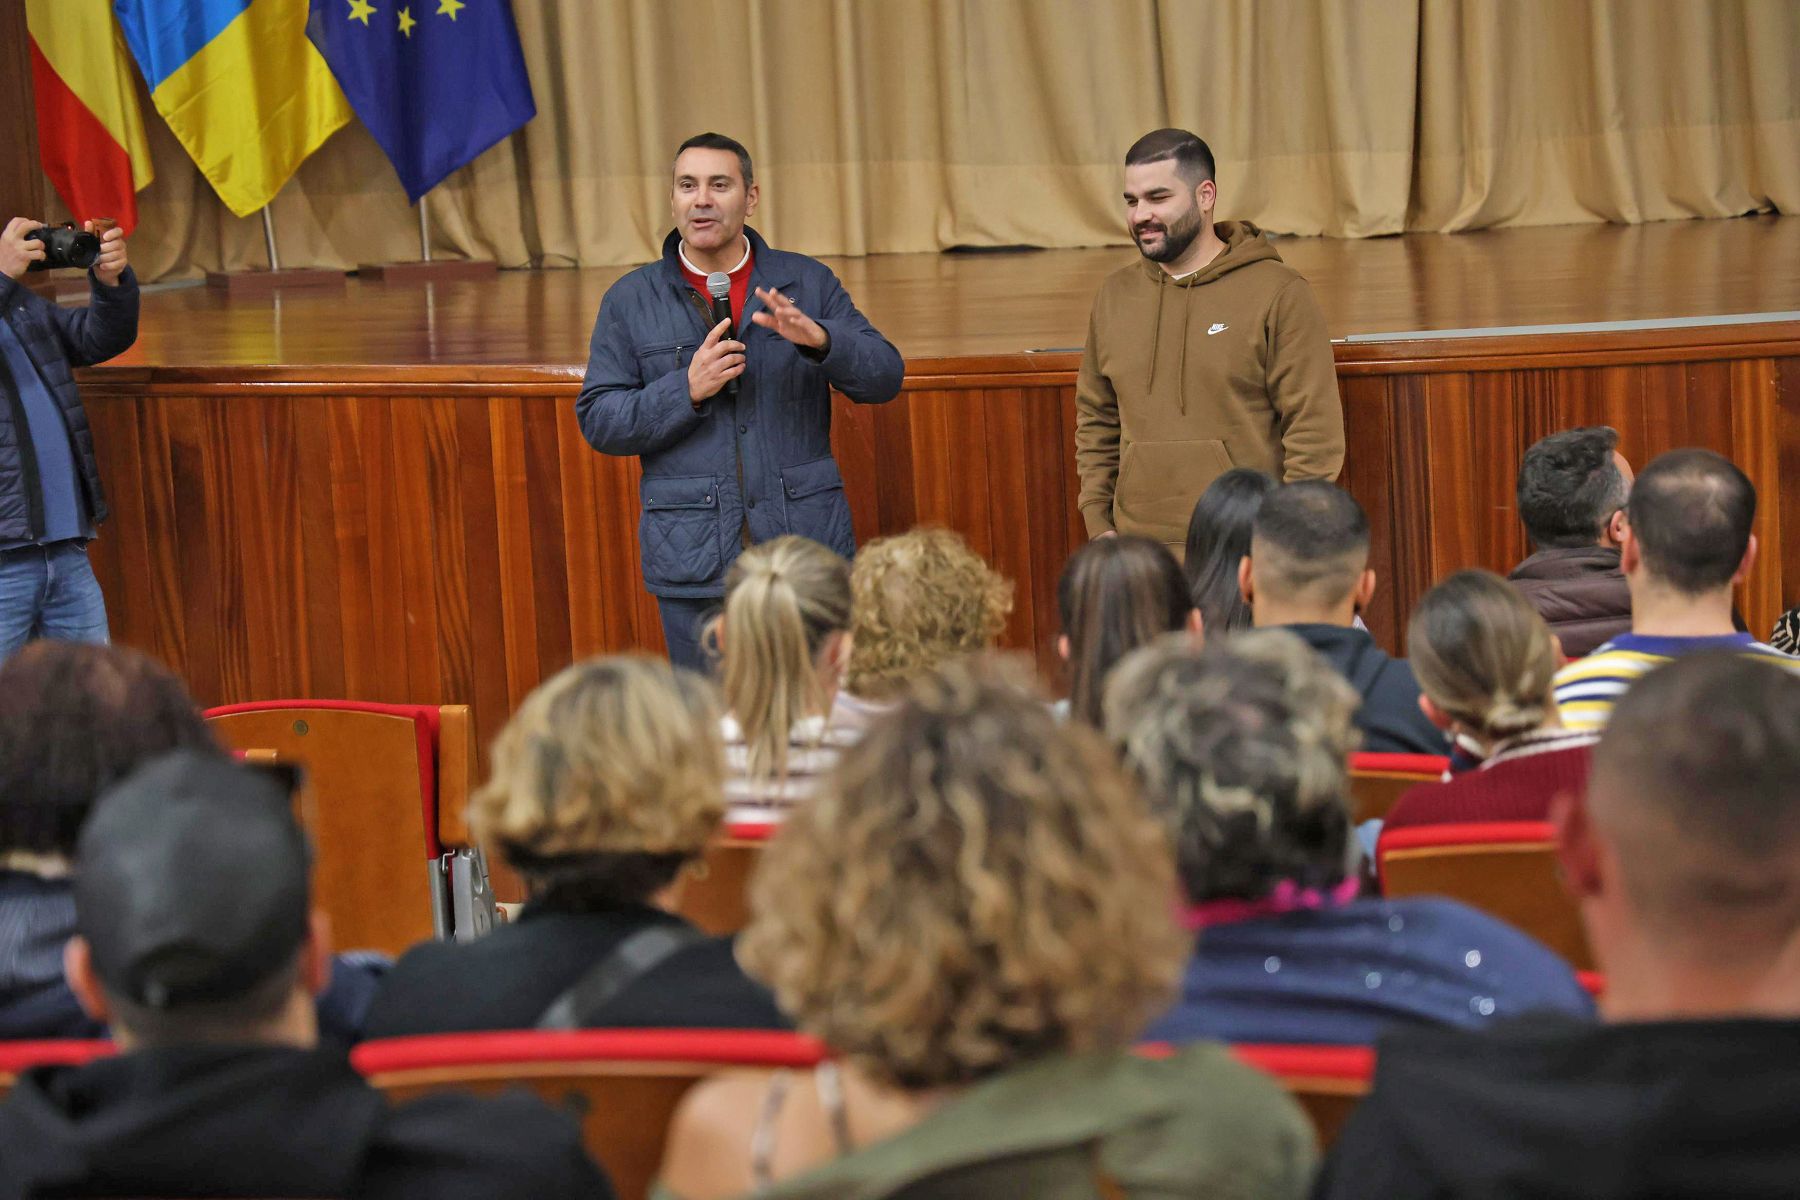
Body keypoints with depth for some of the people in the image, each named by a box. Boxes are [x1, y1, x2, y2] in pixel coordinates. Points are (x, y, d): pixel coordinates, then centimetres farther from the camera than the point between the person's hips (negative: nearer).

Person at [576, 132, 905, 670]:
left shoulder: (808, 282, 7)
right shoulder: (630, 301, 6)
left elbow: (885, 377, 2)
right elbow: (598, 421, 1)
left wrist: (819, 339, -18)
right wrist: (686, 389, -14)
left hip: (808, 546, 1)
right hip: (694, 560, 0)